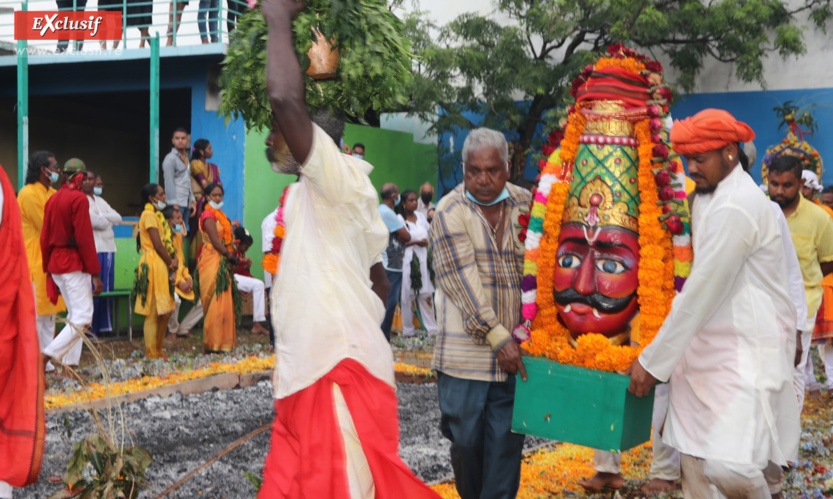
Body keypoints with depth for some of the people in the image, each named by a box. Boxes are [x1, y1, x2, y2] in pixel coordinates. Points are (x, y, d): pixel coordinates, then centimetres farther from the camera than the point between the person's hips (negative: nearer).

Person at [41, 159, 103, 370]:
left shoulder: (52, 199, 10)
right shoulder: (79, 198, -11)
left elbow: (45, 237, 11)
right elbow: (84, 238, -15)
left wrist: (49, 269, 19)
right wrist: (96, 274, -12)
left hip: (55, 263, 8)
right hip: (74, 264, -8)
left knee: (74, 315, 15)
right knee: (83, 318, -8)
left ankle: (70, 365, 12)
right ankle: (48, 355, -17)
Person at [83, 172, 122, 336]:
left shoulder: (100, 201, 23)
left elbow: (118, 218, 12)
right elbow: (96, 221, -13)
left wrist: (103, 218, -2)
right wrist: (108, 220, 5)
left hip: (108, 249, 8)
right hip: (93, 250, -8)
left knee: (107, 290, 8)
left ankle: (104, 326, 14)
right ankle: (91, 330, -5)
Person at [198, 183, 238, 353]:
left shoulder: (219, 215, 20)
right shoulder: (208, 215, -8)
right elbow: (215, 240, -15)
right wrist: (230, 256, -11)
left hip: (222, 263, 9)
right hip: (212, 261, -9)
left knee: (224, 304, 7)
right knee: (216, 303, -10)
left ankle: (222, 342, 10)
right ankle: (214, 344, -7)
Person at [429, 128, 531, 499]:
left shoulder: (523, 204, 8)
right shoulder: (451, 211, -3)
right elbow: (463, 281, -11)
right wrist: (497, 337, -16)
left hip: (514, 350, 3)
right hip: (466, 352, -2)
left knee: (506, 441, 1)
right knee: (466, 440, 5)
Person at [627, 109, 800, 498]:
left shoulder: (736, 208, -19)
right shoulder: (708, 197, 13)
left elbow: (701, 295, -19)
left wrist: (652, 362, -14)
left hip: (745, 353, -9)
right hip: (707, 349, 9)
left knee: (729, 467, -18)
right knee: (694, 461, 8)